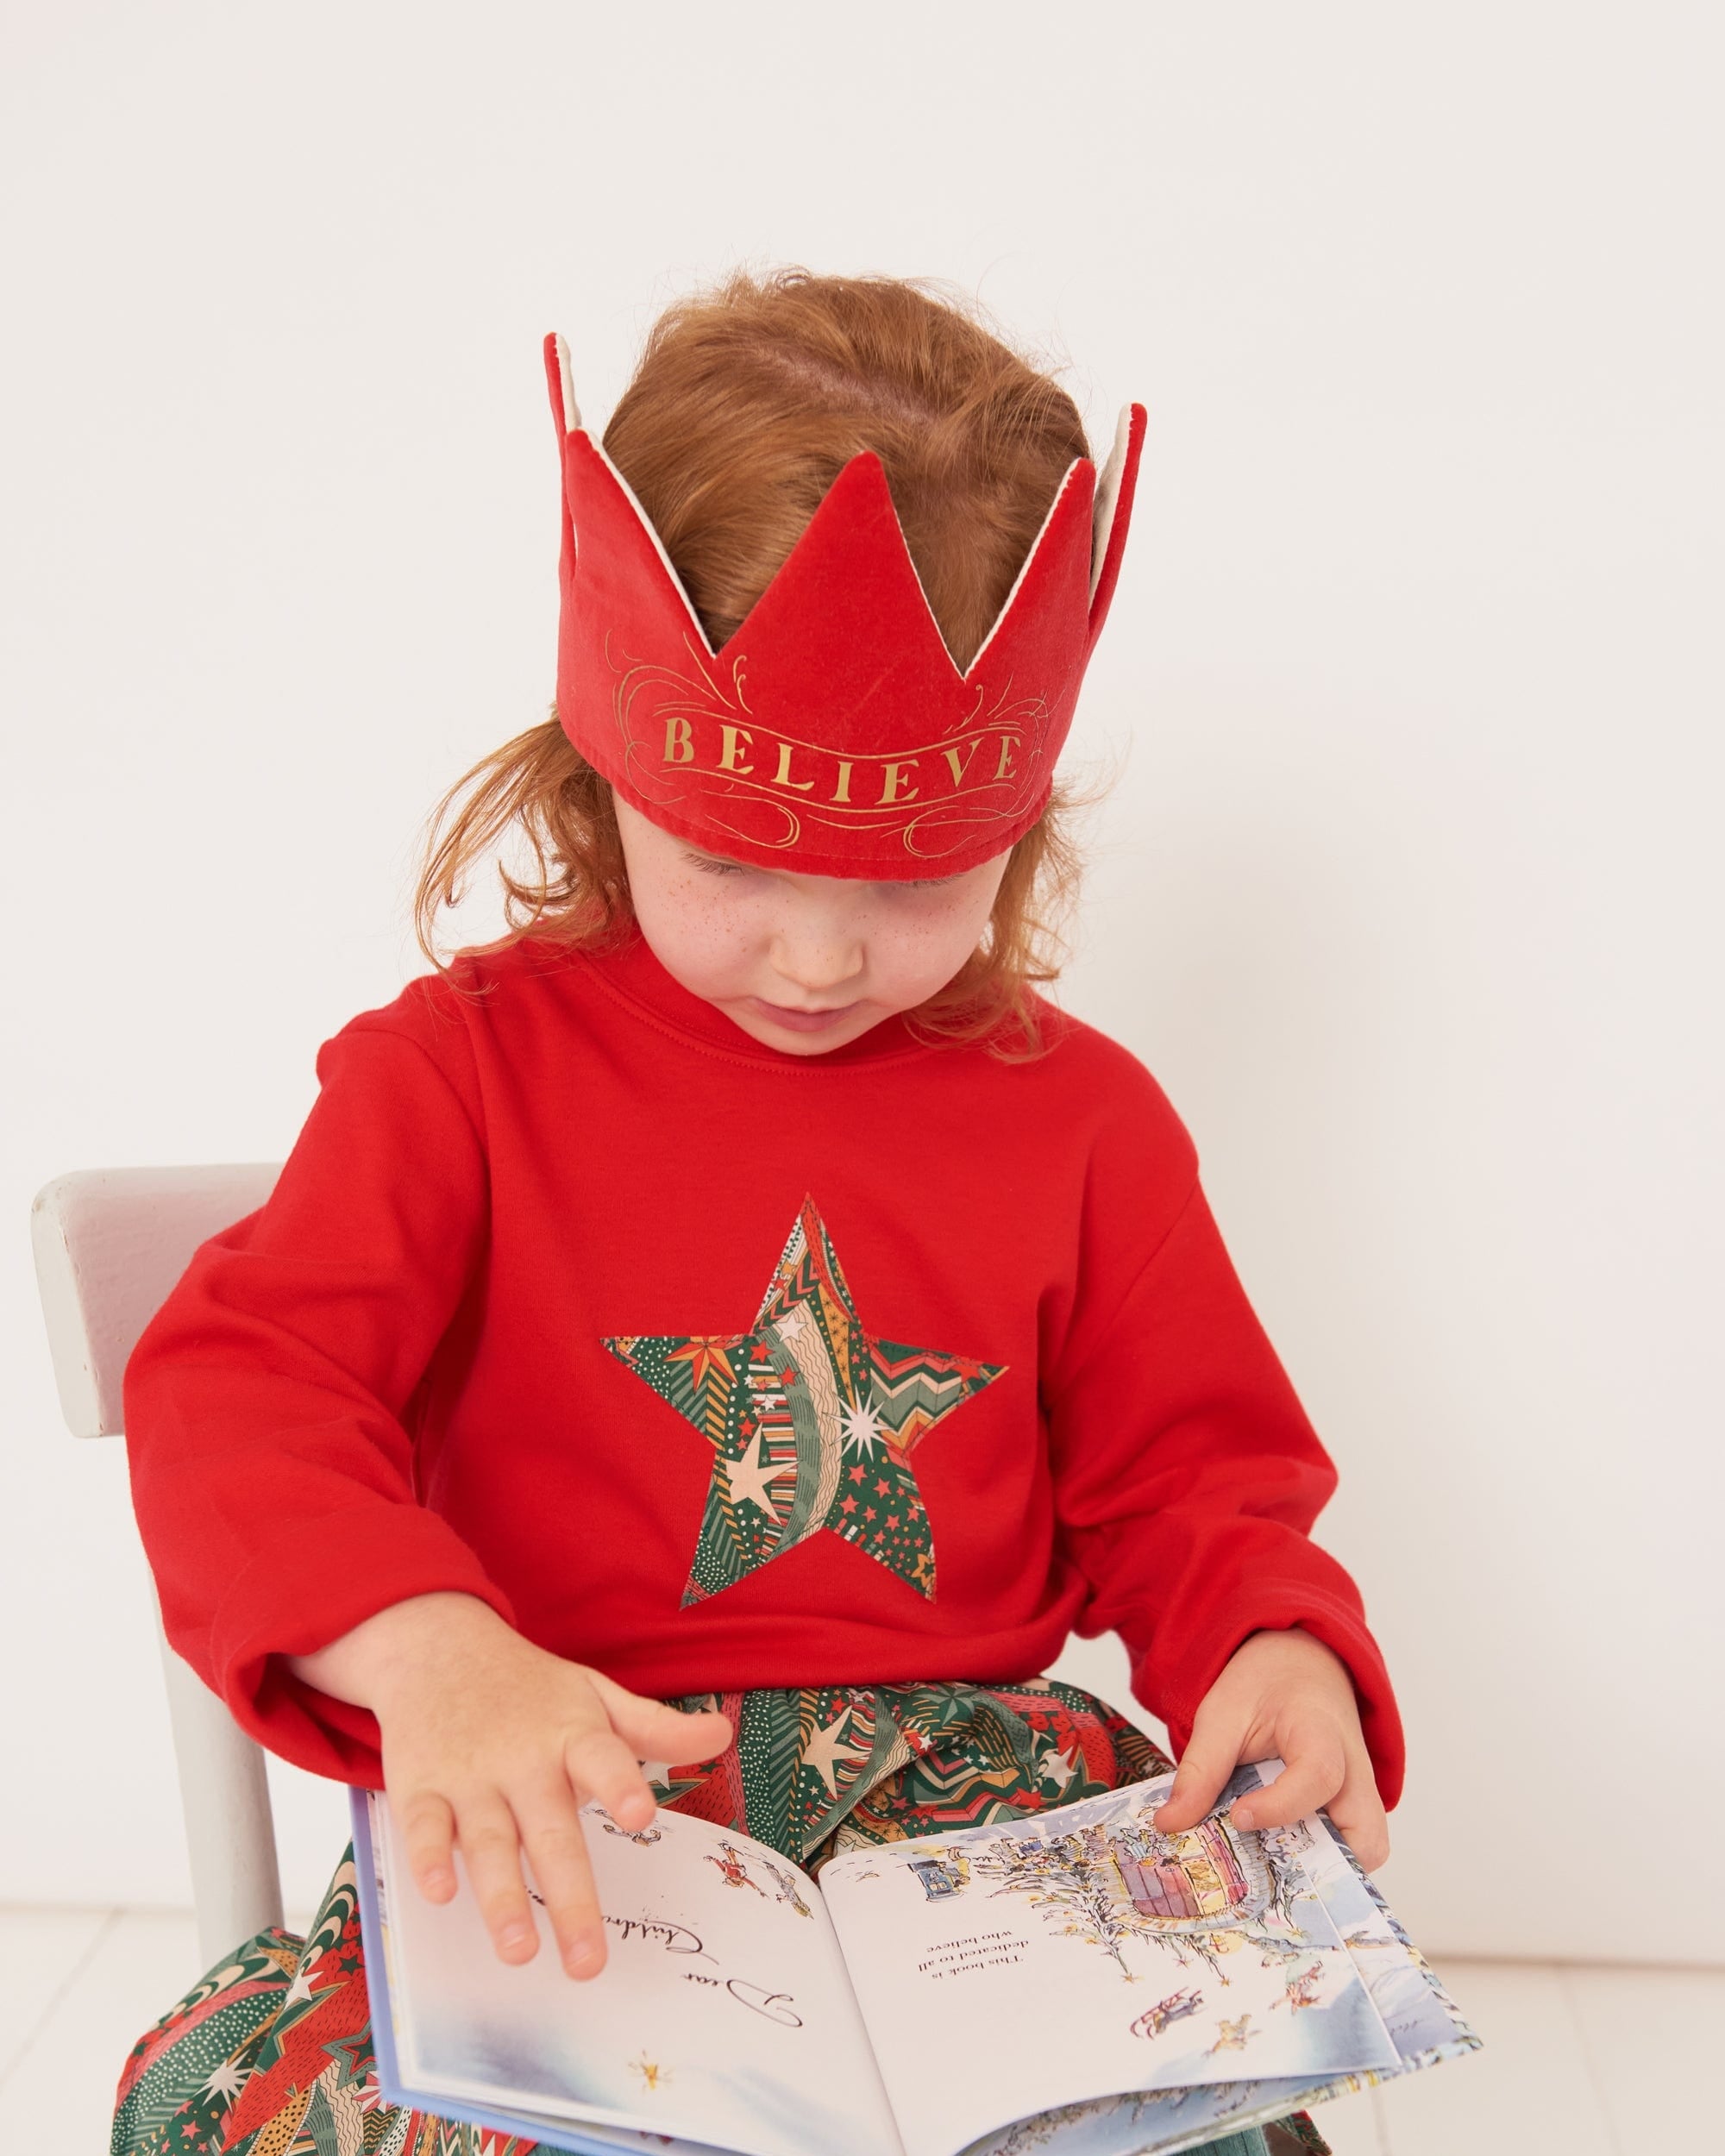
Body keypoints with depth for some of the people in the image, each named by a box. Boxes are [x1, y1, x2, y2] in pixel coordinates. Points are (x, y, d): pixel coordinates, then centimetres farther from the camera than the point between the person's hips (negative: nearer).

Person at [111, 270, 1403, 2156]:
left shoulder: (1081, 1115, 6)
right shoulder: (466, 1063, 0)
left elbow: (1190, 1483, 13)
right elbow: (238, 1387, -11)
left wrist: (1282, 1646, -11)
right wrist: (423, 1646, -32)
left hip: (967, 1775, 2)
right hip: (572, 1793, -1)